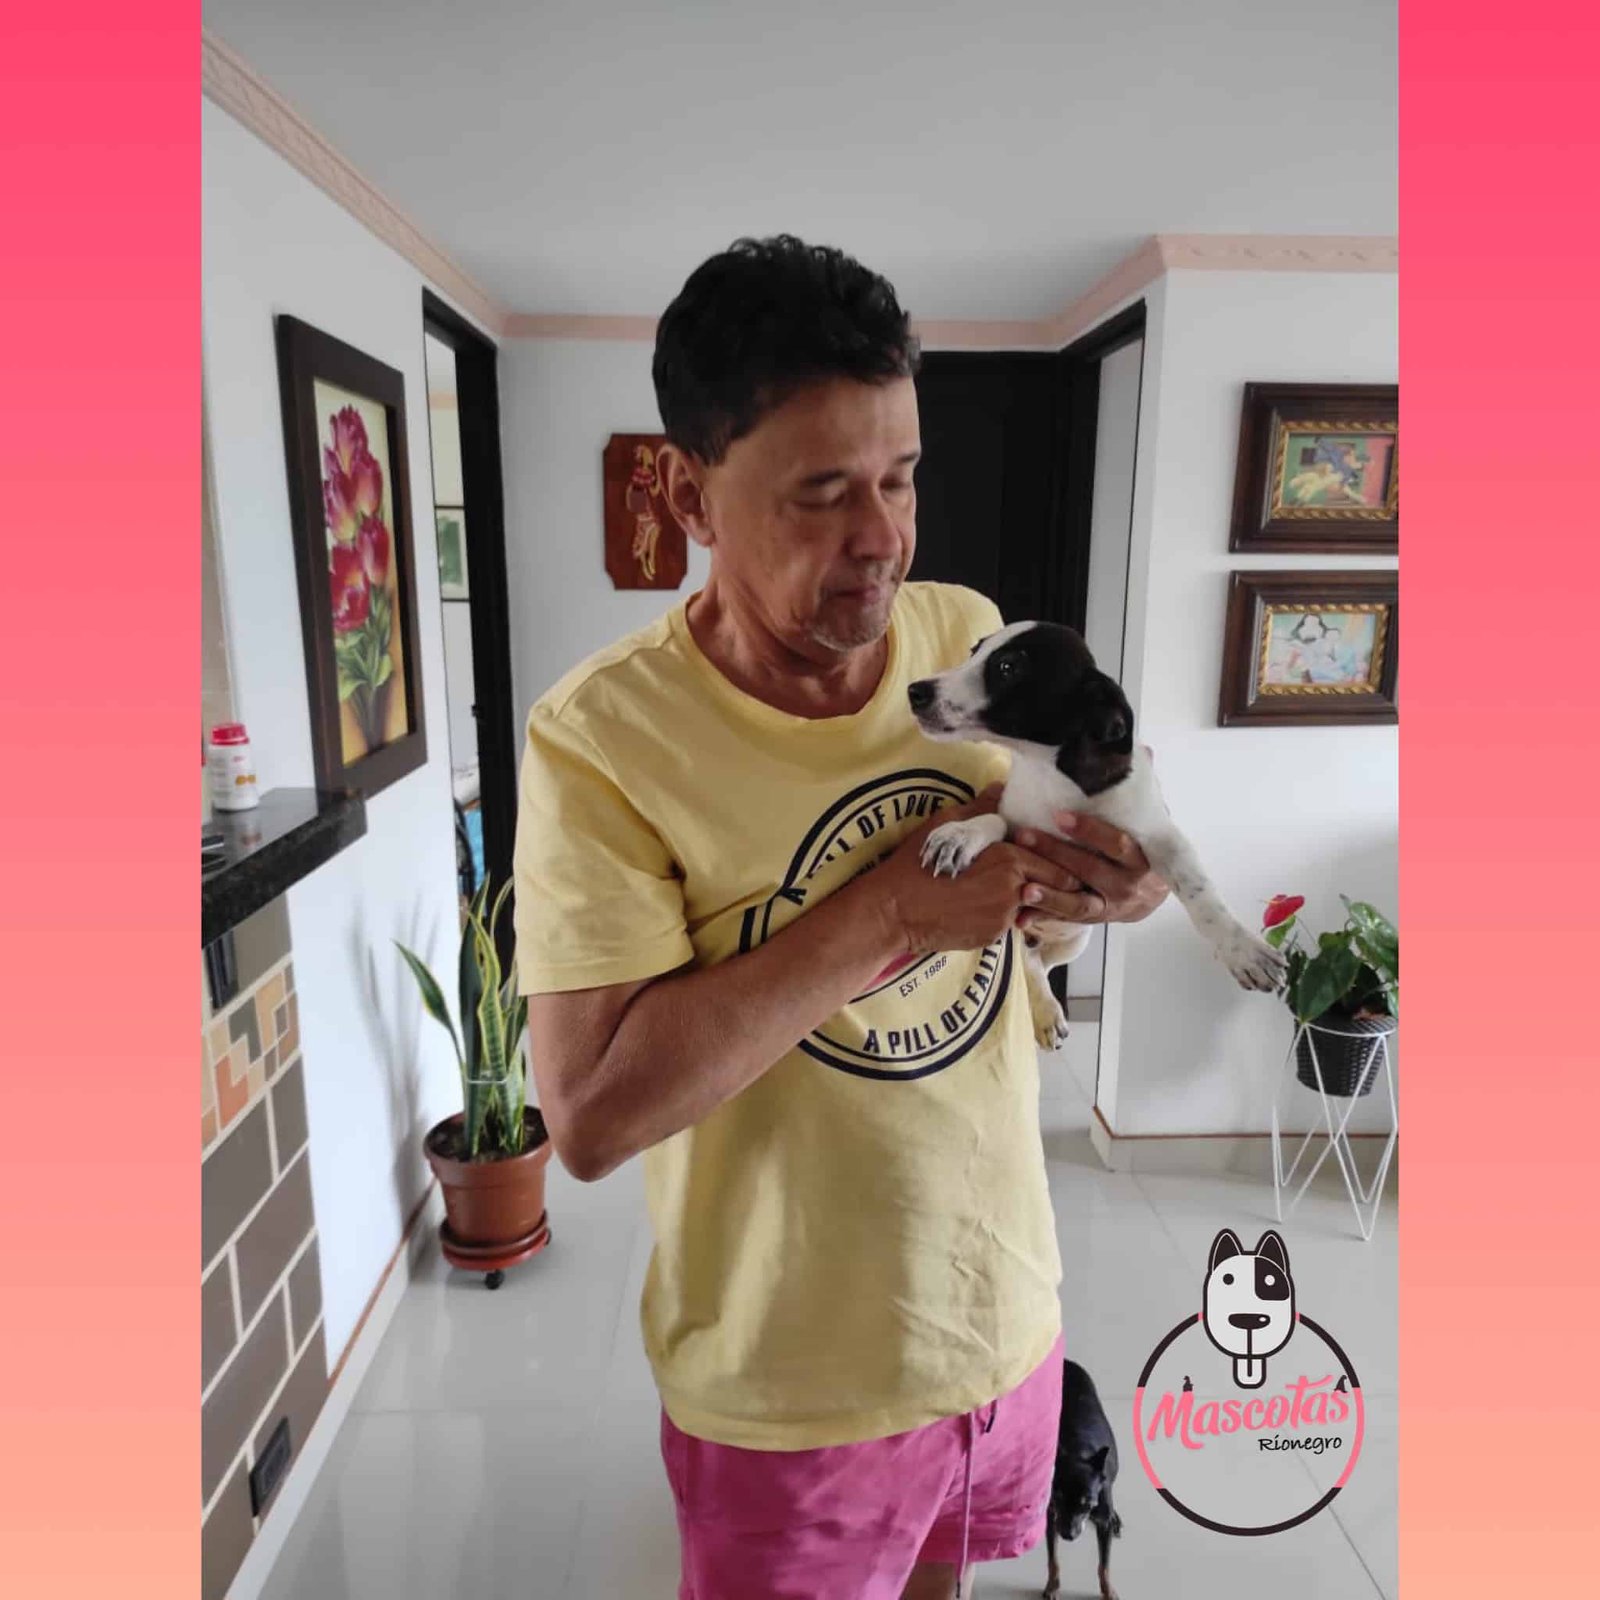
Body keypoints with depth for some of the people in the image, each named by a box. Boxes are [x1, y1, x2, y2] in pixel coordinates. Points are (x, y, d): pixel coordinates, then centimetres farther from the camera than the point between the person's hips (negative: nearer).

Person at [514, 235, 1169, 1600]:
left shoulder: (970, 636, -7)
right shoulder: (603, 733, -22)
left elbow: (1116, 863, 6)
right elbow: (591, 1113, -26)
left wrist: (1125, 873, -19)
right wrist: (890, 906, -31)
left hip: (1010, 1308, 5)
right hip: (791, 1391, -4)